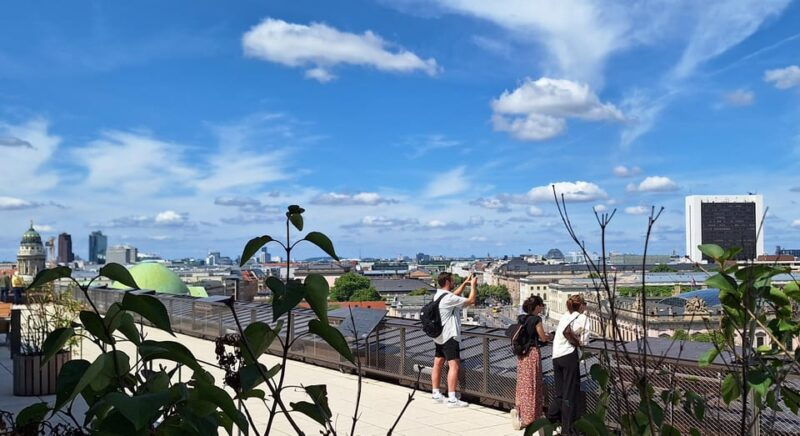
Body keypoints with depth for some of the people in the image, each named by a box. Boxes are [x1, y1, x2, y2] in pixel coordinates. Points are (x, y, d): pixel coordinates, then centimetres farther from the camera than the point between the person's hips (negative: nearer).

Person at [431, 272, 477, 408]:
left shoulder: (438, 295, 9)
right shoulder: (448, 298, -20)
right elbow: (471, 300, -15)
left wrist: (465, 283, 22)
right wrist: (473, 285, -2)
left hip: (439, 336, 10)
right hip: (449, 337, -10)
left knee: (438, 364, 13)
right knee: (454, 366, -10)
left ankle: (436, 394, 21)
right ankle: (452, 399, -13)